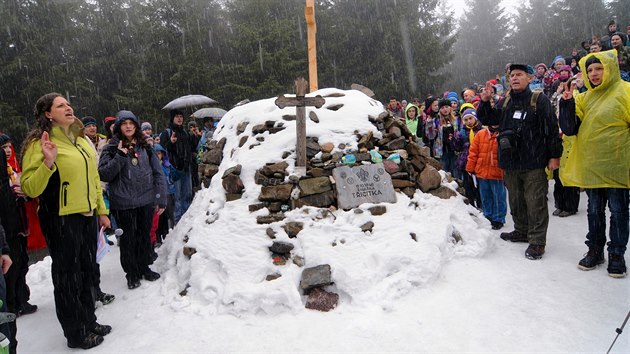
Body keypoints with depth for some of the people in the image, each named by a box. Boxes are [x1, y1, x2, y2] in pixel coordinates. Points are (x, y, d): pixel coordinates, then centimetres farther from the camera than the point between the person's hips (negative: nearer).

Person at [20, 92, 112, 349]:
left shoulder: (81, 140, 10)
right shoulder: (39, 143, -12)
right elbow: (30, 189, -17)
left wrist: (101, 210, 18)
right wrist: (48, 163, -31)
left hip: (87, 216, 7)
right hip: (61, 221, -7)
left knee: (87, 272, 18)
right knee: (68, 277, 6)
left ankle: (89, 322, 35)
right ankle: (75, 333, 23)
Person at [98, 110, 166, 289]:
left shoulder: (145, 146, 4)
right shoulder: (111, 148, -2)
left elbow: (158, 173, 4)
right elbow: (103, 174, -9)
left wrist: (161, 199, 0)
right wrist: (120, 157, -20)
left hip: (146, 200, 2)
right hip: (123, 203, -2)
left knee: (144, 236, 15)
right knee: (128, 239, 8)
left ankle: (144, 267, 32)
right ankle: (131, 274, 23)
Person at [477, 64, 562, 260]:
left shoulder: (539, 100, -3)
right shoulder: (504, 102, 13)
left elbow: (552, 129, -5)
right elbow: (487, 120, 21)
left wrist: (554, 155, -8)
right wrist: (485, 102, 4)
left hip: (534, 163, -5)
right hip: (510, 163, 6)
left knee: (535, 202, -3)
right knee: (515, 199, 15)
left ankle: (537, 240, 5)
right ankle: (522, 231, 31)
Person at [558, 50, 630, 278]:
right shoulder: (585, 98, 11)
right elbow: (570, 129, 4)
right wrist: (567, 104, -8)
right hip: (590, 165, 5)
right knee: (594, 210, 13)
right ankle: (595, 250, 26)